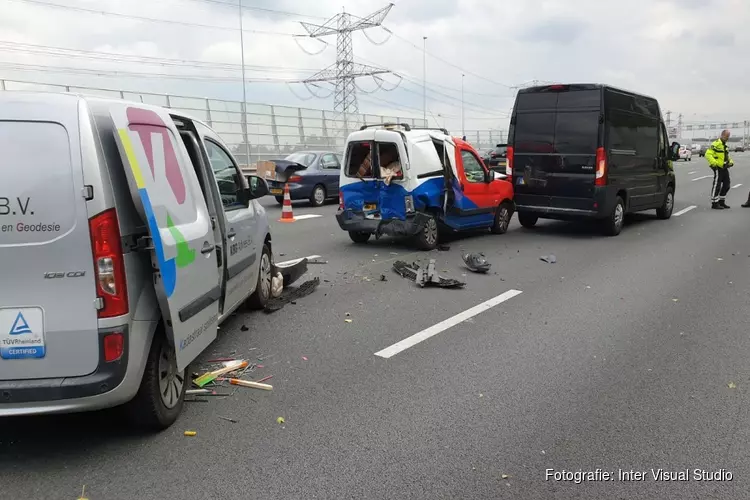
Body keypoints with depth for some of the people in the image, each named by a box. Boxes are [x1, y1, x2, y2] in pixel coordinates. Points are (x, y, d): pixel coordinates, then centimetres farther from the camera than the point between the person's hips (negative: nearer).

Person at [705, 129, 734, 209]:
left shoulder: (725, 145, 18)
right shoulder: (716, 144, -12)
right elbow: (708, 154, -21)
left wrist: (730, 161, 10)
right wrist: (714, 163, -26)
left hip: (724, 168, 10)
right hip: (718, 168, -10)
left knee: (726, 185, 13)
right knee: (717, 186, -6)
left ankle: (721, 202, 25)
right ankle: (714, 203, 0)